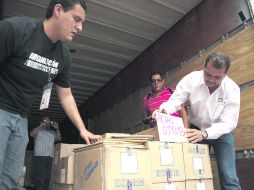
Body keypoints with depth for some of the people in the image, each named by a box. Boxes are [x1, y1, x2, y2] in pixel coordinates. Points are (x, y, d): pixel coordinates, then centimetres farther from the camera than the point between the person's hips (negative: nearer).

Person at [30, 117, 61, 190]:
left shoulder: (52, 132, 21)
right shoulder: (38, 130, 9)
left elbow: (58, 139, 9)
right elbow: (31, 134, -11)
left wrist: (57, 129, -2)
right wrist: (41, 125, -14)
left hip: (50, 157, 5)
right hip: (40, 157, -4)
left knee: (47, 177, 5)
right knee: (40, 177, -9)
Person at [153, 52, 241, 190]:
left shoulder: (232, 89, -22)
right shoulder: (191, 79, -20)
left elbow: (229, 122, -26)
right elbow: (175, 100, -22)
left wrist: (204, 133, -42)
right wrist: (163, 110, -45)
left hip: (221, 133, 0)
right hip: (196, 130, 1)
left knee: (229, 178, -6)